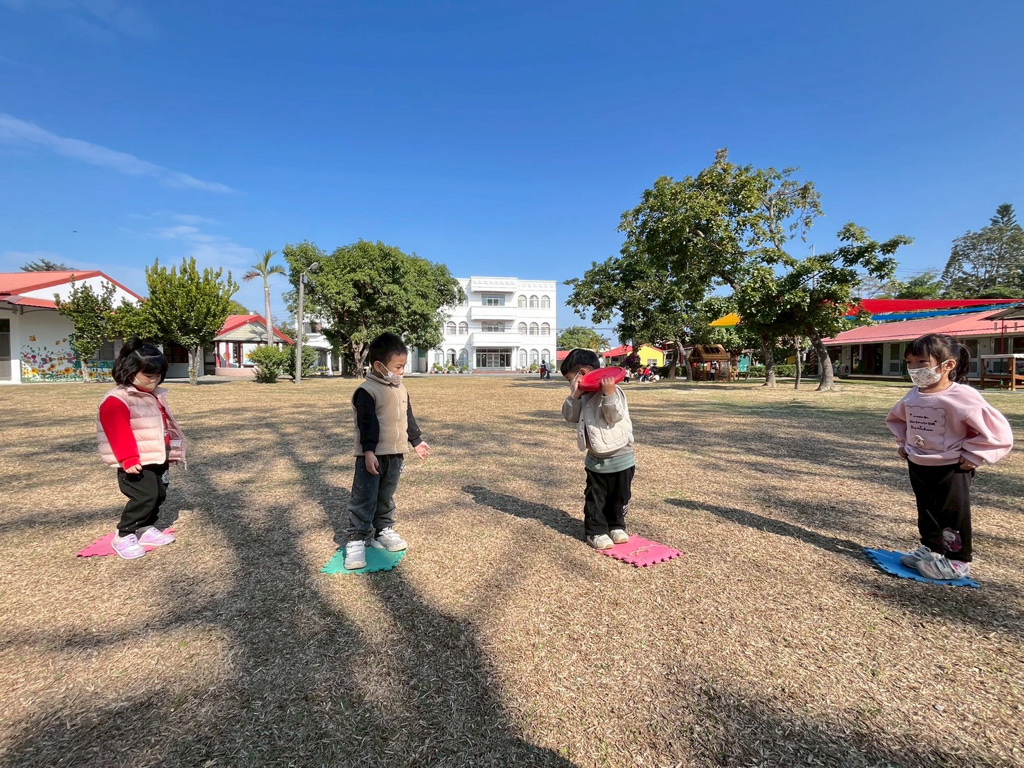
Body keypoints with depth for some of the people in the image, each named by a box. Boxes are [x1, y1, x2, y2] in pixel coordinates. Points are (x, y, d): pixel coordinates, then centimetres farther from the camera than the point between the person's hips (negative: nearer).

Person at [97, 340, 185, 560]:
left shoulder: (156, 395, 14)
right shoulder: (117, 400, -14)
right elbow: (119, 433, -21)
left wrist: (169, 451, 24)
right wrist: (128, 459, -26)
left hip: (158, 459, 9)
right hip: (137, 462, -9)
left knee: (159, 495, 13)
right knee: (145, 497, -13)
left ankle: (146, 529, 28)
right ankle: (123, 536, 5)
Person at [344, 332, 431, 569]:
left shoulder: (401, 389, 10)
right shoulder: (366, 391, -14)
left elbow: (408, 418, 19)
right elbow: (367, 424, -20)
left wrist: (416, 441, 24)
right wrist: (369, 451, -25)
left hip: (395, 454, 7)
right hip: (372, 455, -7)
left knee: (386, 497, 18)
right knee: (364, 499, -2)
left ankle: (383, 531, 30)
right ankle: (355, 540, 5)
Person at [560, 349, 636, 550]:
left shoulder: (613, 391, -18)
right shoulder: (584, 395, 3)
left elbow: (614, 417, -27)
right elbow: (569, 416, -2)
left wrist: (609, 394, -40)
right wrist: (575, 395, -17)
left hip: (620, 458, -5)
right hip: (595, 460, 6)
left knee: (619, 497, 14)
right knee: (594, 499, 10)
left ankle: (616, 526, 34)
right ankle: (596, 531, 23)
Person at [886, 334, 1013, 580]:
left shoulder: (962, 397, -21)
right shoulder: (913, 396, -1)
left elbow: (997, 430, -19)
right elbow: (896, 418, 20)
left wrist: (972, 455, -17)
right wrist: (903, 443, 11)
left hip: (952, 469, -6)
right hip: (918, 466, 6)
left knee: (952, 514, 8)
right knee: (926, 511, 20)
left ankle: (957, 561, 25)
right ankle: (931, 549, 37)